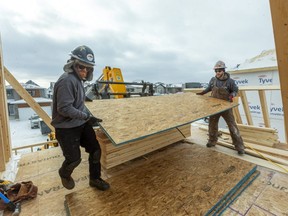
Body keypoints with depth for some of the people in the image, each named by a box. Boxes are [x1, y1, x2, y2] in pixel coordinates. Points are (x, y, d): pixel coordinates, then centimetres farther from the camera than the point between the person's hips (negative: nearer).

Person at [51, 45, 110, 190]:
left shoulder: (78, 78, 6)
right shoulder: (67, 80, -23)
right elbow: (64, 109, -26)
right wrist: (87, 116, -24)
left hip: (81, 124, 8)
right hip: (66, 128, -8)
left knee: (95, 150, 8)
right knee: (74, 159, 6)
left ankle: (95, 179, 30)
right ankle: (64, 174, 43)